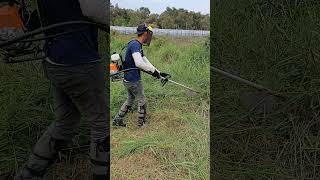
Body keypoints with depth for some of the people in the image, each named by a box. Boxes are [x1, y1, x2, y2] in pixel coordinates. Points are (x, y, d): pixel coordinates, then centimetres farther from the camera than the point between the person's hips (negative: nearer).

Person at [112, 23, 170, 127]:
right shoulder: (135, 45, -21)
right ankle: (141, 124, 25)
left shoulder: (138, 45, 12)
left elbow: (146, 62, 14)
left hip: (128, 80, 10)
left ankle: (117, 120, 33)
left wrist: (159, 73, 10)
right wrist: (153, 70, -23)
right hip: (134, 81, -10)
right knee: (142, 101, 8)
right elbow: (139, 63, -36)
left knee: (130, 100, 24)